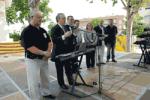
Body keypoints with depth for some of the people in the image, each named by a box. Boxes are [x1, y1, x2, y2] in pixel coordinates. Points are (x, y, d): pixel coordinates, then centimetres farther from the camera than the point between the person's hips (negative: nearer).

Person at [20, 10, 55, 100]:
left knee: (45, 78, 19)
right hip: (33, 60, -7)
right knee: (34, 81, 3)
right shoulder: (26, 31, -14)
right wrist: (44, 53, -21)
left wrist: (48, 52, -9)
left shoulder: (43, 30, 8)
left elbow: (49, 42, 10)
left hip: (44, 59, 7)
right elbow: (29, 47, -21)